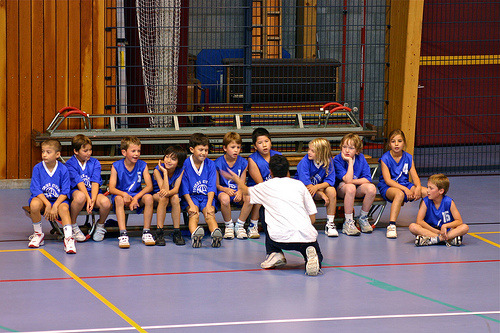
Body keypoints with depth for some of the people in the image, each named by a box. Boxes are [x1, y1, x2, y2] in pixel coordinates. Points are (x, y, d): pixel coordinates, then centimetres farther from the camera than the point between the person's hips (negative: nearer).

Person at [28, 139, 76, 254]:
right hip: (41, 198, 1)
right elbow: (36, 189, -8)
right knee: (34, 204, -33)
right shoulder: (37, 168, -4)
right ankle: (38, 234, -10)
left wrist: (55, 206, -21)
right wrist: (48, 204, -20)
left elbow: (65, 192, -6)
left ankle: (68, 238, -39)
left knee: (64, 208, -33)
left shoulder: (63, 170, -5)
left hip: (59, 200, -1)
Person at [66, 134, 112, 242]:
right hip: (77, 191, -3)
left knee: (106, 202, -31)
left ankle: (100, 225, 5)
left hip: (93, 192, 3)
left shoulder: (95, 163, 6)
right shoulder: (70, 164, -2)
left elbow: (95, 183, -6)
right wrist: (88, 199, -26)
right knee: (80, 196, -41)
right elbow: (79, 183, -14)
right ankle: (72, 226, -14)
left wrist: (93, 199, -22)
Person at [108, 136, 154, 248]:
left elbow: (149, 186, -12)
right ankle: (123, 234, -39)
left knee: (148, 197, -29)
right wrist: (124, 195, -35)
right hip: (121, 194, -1)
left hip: (138, 196, 2)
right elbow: (111, 188, -13)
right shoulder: (116, 166, -6)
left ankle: (146, 232, -21)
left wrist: (136, 197, -28)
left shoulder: (142, 165, -2)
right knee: (119, 199, -35)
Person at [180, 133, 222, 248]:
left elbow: (212, 187, 0)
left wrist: (209, 205, -14)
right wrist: (191, 205, -16)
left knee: (210, 213, -28)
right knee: (194, 213, -31)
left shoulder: (210, 164, 5)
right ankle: (195, 234, -62)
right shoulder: (185, 165, -2)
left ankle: (216, 233, -58)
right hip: (191, 197, -2)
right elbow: (184, 188, -3)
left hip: (207, 197, 2)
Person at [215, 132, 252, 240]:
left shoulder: (243, 163, 1)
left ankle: (240, 225, -11)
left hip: (238, 191, 2)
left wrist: (240, 192, -23)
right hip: (223, 190, -2)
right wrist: (225, 189, -23)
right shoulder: (218, 163, -6)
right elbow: (217, 184, -1)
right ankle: (229, 226, -13)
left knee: (249, 198, -32)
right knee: (225, 199, -40)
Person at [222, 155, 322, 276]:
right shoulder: (299, 184, 17)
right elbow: (313, 218, 17)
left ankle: (275, 253, 14)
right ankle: (311, 256, -8)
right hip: (307, 236, 0)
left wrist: (237, 179, 61)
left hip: (281, 239, 0)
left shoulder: (266, 186, 15)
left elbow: (246, 191, 40)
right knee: (318, 257, 28)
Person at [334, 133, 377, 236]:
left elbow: (367, 179, -12)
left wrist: (351, 181, -22)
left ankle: (363, 218, -5)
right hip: (341, 189, -3)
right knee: (350, 187, -38)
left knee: (371, 188, -27)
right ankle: (348, 222, -29)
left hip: (358, 189, 4)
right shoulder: (337, 160, -16)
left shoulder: (361, 158, -6)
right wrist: (350, 161, -26)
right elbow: (347, 180, -29)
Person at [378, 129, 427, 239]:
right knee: (400, 194, -41)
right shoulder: (385, 158, -8)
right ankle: (391, 226, -45)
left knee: (426, 192, -17)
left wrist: (418, 187, -20)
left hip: (405, 184, 5)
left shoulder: (408, 158, 7)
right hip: (387, 187, -5)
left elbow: (414, 176, 3)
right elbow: (388, 180, -15)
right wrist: (405, 189, -26)